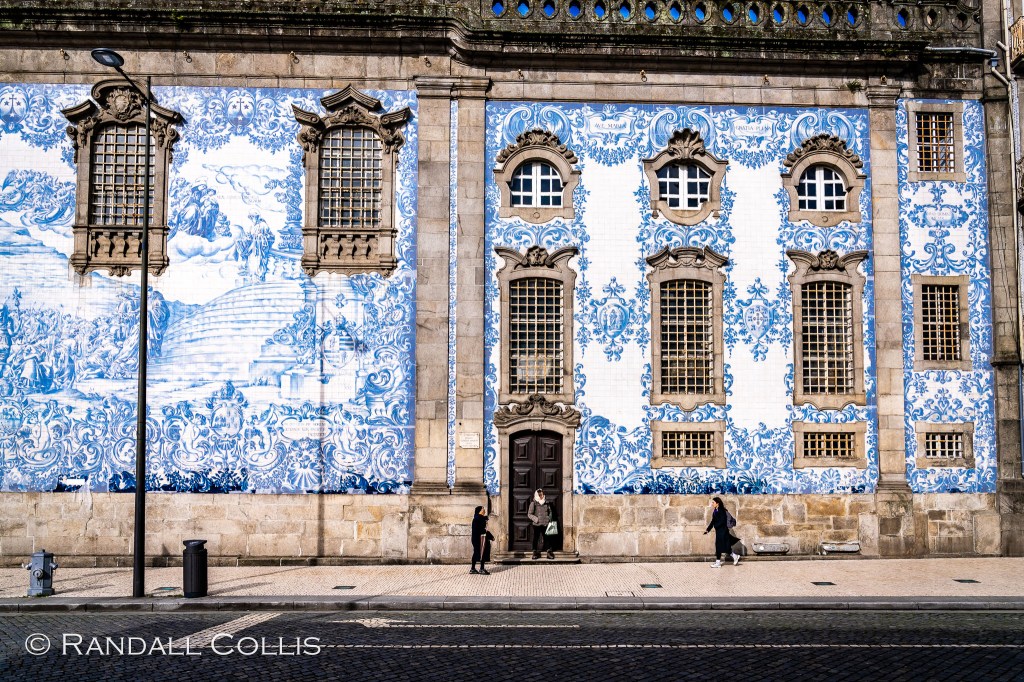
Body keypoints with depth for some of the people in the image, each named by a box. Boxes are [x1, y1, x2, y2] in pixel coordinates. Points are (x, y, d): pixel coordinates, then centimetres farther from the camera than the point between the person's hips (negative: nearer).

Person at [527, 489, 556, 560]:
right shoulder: (533, 503, 0)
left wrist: (550, 518, 5)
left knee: (547, 538, 0)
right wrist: (536, 519, -13)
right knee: (536, 538, 1)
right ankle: (536, 553, 10)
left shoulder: (547, 503, 10)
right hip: (537, 524, -2)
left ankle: (549, 552, 5)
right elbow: (529, 514, 0)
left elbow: (550, 512, 21)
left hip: (546, 524, 2)